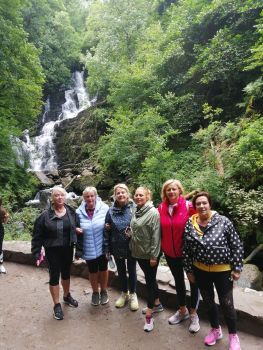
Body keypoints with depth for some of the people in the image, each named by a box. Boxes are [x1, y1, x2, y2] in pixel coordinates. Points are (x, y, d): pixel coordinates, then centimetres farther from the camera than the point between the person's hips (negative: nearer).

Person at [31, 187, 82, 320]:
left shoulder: (71, 212, -4)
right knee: (54, 276, 8)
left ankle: (67, 296, 45)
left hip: (68, 249, 3)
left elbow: (77, 227, 11)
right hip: (52, 251, -3)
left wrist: (77, 229, -11)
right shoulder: (45, 215, -13)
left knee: (66, 273, 21)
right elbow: (37, 236, -9)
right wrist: (36, 253, -11)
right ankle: (57, 305, 26)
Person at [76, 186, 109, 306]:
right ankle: (95, 292, 44)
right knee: (93, 272, 18)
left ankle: (104, 291, 44)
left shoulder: (104, 208, -13)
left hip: (102, 247, -1)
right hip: (89, 249, 1)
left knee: (103, 269, 19)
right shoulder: (79, 212, -7)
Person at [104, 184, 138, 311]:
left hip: (131, 246, -3)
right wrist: (106, 248, 0)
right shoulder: (111, 211, -4)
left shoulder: (134, 208, -13)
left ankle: (133, 294, 37)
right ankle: (124, 293, 41)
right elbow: (106, 231, 0)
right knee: (121, 271, 19)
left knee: (131, 270, 15)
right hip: (117, 247, 3)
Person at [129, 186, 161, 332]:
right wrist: (133, 249, 14)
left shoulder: (153, 212, -18)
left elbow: (156, 236, -20)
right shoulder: (135, 212, 5)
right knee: (150, 279, 21)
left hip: (150, 254, -7)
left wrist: (154, 255, -19)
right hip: (139, 253, 7)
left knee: (150, 281, 3)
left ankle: (149, 315, 15)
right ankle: (157, 303, 39)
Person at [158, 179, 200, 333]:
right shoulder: (161, 208, -5)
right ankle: (183, 310, 42)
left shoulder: (189, 206, -16)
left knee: (193, 281, 12)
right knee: (178, 281, 21)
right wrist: (162, 246, 4)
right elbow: (160, 229, 5)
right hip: (170, 252, 4)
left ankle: (193, 314, 33)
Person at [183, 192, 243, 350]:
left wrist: (237, 268, -7)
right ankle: (216, 330, 44)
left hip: (223, 270, -3)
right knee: (208, 302, 19)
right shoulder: (190, 225, -7)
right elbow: (187, 249, 1)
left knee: (227, 304, 9)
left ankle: (233, 336, 35)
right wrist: (189, 270, 5)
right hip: (200, 271, 3)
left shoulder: (223, 221, -15)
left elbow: (236, 245, -8)